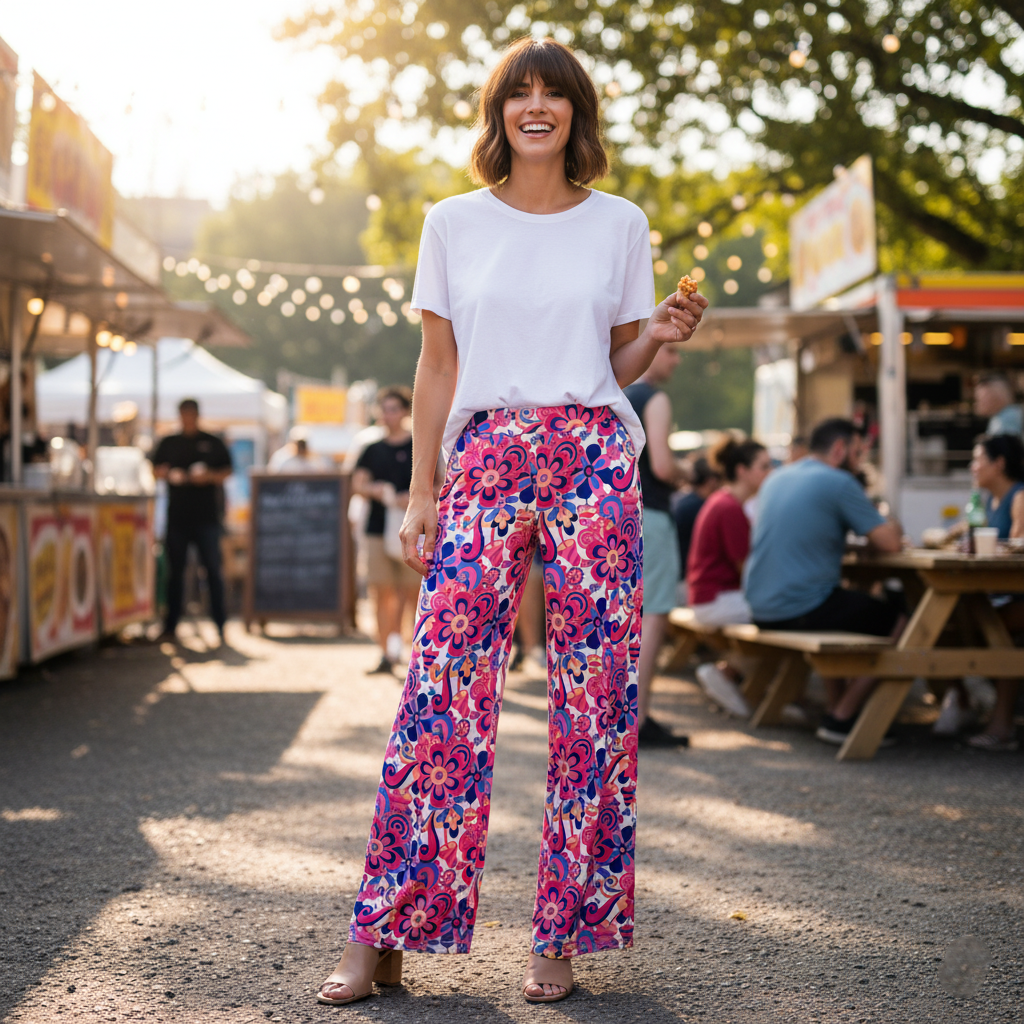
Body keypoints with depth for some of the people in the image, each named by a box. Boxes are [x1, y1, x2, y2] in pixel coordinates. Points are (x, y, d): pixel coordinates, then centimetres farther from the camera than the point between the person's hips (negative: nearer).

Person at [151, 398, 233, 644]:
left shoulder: (213, 443, 7)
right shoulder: (169, 443, 12)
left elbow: (226, 473, 5)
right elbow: (156, 470, 12)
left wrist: (209, 475, -13)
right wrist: (170, 474, -8)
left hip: (206, 516, -2)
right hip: (177, 516, 2)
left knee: (213, 570, -3)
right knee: (175, 570, 5)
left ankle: (220, 624, 0)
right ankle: (170, 626, 11)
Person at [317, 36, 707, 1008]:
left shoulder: (619, 224, 10)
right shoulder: (454, 223, 10)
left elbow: (618, 365, 14)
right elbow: (438, 365, 10)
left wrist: (663, 334, -8)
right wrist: (421, 490, 4)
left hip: (595, 462, 1)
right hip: (485, 462, 0)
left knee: (593, 691, -3)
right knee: (442, 684, -8)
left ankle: (562, 936, 7)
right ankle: (381, 936, 0)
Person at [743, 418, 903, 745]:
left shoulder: (776, 478, 15)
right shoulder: (838, 482, -9)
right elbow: (889, 542, -12)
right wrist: (892, 527, 13)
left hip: (760, 610, 9)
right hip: (801, 611, -9)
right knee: (894, 620, 5)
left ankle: (837, 708, 29)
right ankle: (840, 718, 5)